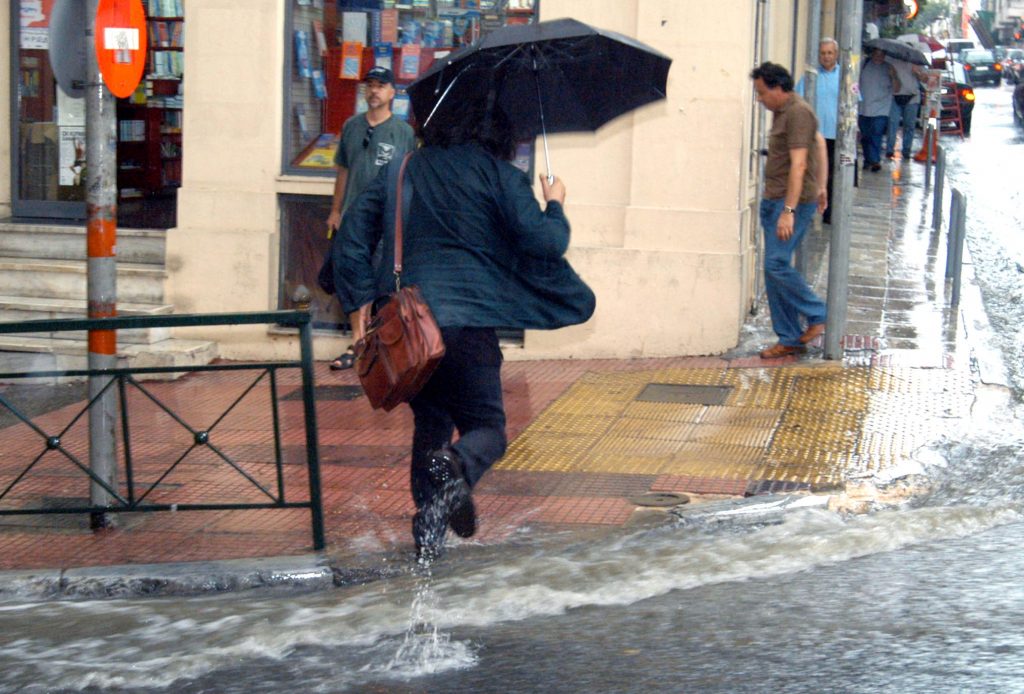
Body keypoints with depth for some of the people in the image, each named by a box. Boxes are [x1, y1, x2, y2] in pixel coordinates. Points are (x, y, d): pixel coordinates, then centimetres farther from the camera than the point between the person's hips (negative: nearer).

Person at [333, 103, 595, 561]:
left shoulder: (400, 172, 18)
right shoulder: (499, 176, 3)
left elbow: (353, 234, 14)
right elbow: (544, 243, -5)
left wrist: (360, 299, 16)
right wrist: (555, 208, 15)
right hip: (466, 320, -4)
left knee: (430, 424, 21)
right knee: (487, 427, 6)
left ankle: (427, 536, 13)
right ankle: (457, 468, -30)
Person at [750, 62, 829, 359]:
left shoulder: (798, 113, -15)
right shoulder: (783, 111, 16)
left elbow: (798, 165, -22)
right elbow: (819, 142, 30)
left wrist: (789, 211, -27)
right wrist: (820, 187, 33)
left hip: (794, 201, -10)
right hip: (773, 201, 10)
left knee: (777, 265, -16)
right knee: (773, 270, 6)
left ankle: (818, 316, -1)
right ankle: (790, 339, 9)